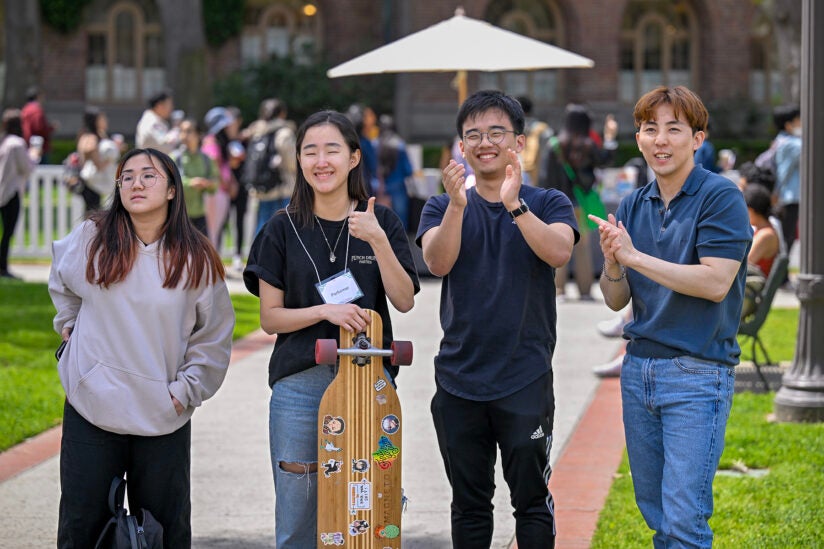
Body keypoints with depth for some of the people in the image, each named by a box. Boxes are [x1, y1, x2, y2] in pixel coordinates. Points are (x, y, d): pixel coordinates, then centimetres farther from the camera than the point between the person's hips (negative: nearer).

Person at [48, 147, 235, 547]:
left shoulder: (196, 259, -1)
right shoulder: (91, 238, 0)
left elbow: (214, 338, 5)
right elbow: (61, 281, 24)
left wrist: (185, 391, -3)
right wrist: (69, 324, 16)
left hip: (164, 416, 0)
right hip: (91, 408, 0)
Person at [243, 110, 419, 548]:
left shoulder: (381, 223, 5)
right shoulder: (283, 229, 3)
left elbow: (404, 301, -3)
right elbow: (269, 317, 1)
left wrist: (378, 241, -15)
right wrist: (326, 311, -15)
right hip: (301, 384, 0)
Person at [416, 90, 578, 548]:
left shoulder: (548, 203, 4)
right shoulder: (443, 208, 8)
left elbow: (559, 252, -17)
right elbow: (437, 262, -12)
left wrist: (514, 205, -30)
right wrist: (457, 205, -28)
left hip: (525, 381, -2)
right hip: (459, 380, 2)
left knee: (532, 500, 2)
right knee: (469, 505, 12)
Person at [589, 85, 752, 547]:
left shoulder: (721, 197, -8)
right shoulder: (633, 206, 10)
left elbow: (715, 282, -19)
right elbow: (616, 300, 10)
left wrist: (634, 256, -20)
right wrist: (612, 264, -12)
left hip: (698, 373, -6)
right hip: (639, 369, 6)